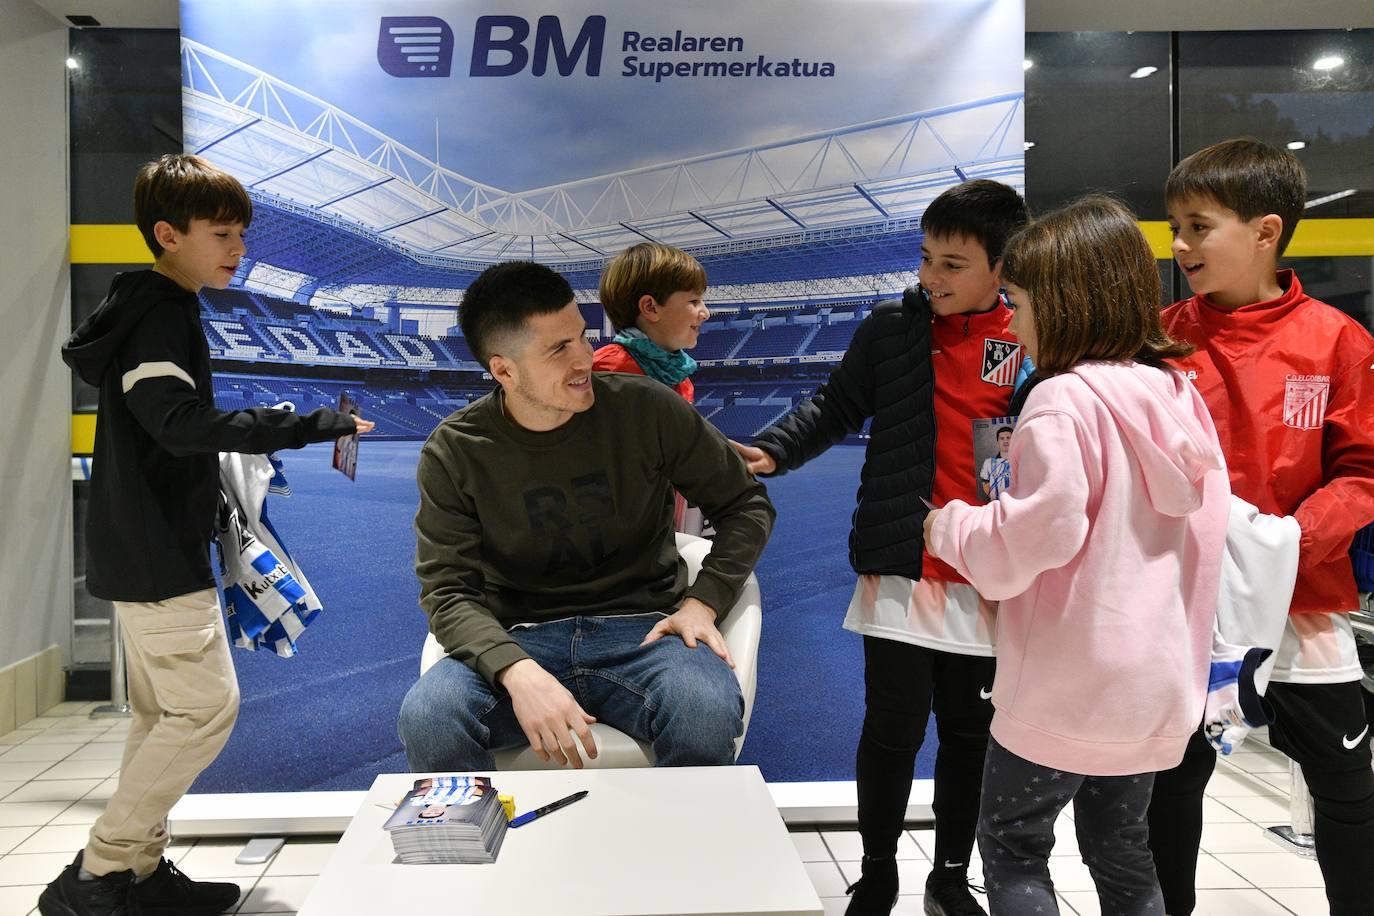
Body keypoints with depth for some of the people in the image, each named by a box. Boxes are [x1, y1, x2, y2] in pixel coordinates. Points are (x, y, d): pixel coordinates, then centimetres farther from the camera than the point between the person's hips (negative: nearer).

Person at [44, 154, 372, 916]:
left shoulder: (155, 310, 16)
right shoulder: (157, 314, -15)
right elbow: (181, 421, -29)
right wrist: (310, 426, -32)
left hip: (151, 553, 10)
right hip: (156, 556, -10)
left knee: (163, 715, 13)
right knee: (207, 706, -8)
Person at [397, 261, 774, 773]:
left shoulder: (647, 409, -4)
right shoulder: (453, 453, -3)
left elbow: (746, 504, 8)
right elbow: (449, 591, -7)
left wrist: (703, 601, -7)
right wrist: (517, 672, -27)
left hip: (641, 630, 0)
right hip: (520, 640, 1)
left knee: (707, 712, -34)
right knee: (426, 718, -31)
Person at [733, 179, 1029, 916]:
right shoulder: (892, 328, 0)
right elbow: (836, 407, 5)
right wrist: (774, 450, -12)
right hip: (902, 573, -1)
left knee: (971, 735, 14)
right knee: (892, 732, 3)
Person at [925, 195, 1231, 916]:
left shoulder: (1064, 401, -18)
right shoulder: (1178, 394, 6)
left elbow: (1038, 534, -24)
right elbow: (1206, 525, 10)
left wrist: (950, 528, -6)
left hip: (1067, 685, -8)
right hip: (1156, 684, 8)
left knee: (1012, 844, 9)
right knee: (1121, 848, 21)